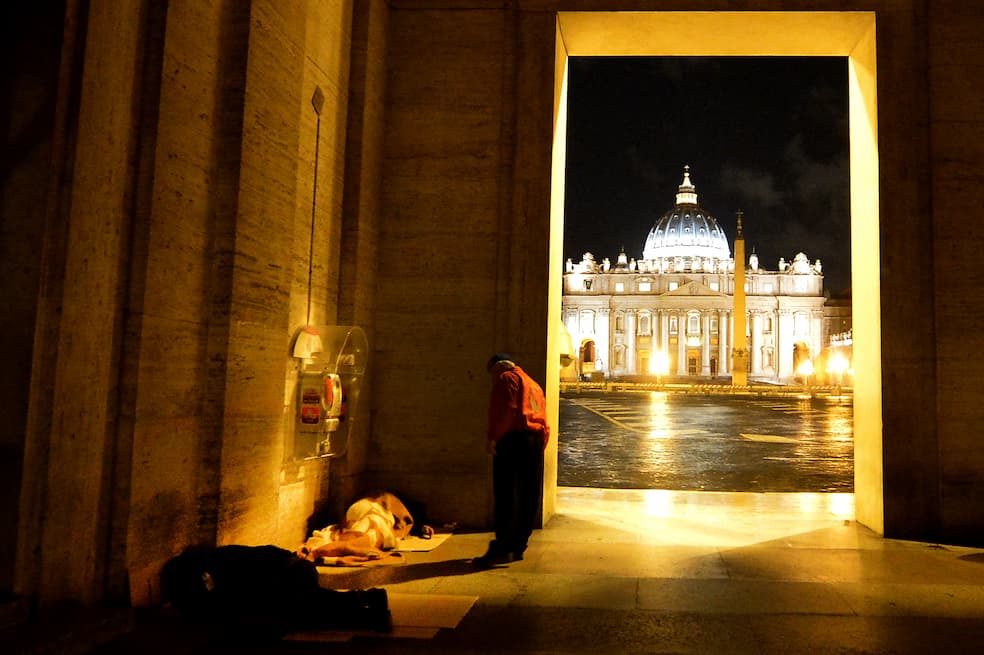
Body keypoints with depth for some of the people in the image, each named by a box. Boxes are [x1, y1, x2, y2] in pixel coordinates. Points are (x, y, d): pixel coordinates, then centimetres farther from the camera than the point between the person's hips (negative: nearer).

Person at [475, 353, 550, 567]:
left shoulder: (507, 379, 2)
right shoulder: (534, 385, 27)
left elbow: (505, 410, -14)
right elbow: (544, 422, 20)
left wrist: (493, 437, -17)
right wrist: (540, 447, 17)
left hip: (513, 439, -8)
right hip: (536, 440, 8)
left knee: (506, 496, -10)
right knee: (528, 499, 8)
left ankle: (502, 548, -14)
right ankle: (518, 547, 12)